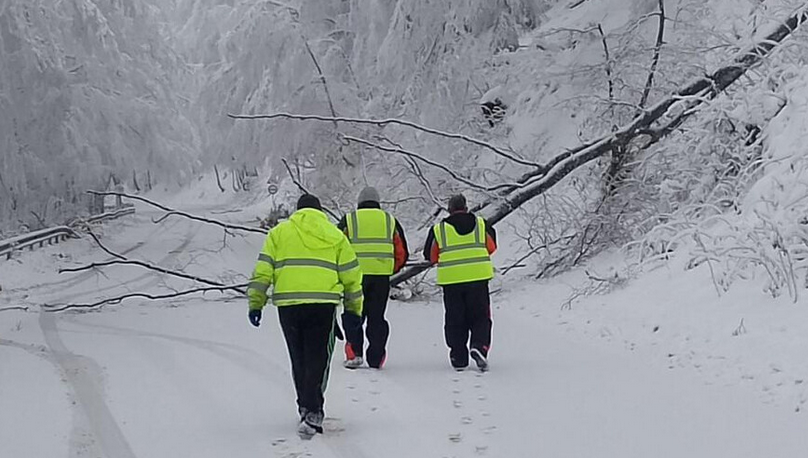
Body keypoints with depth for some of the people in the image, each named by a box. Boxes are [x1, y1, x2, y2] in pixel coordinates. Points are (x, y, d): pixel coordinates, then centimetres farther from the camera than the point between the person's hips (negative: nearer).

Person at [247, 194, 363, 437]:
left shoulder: (279, 232, 13)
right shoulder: (335, 235, 13)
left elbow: (262, 271, 6)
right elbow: (350, 275, 12)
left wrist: (256, 303, 9)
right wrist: (354, 306, 21)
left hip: (288, 304, 1)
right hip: (323, 304, -1)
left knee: (299, 360, 15)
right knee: (317, 359, 0)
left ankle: (307, 407, 25)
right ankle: (312, 413, -12)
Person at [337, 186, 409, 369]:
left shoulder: (348, 220, 7)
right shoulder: (390, 221, 12)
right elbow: (402, 253, 12)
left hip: (355, 276, -2)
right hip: (382, 278, 2)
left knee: (353, 316, 9)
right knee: (377, 317, 11)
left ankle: (354, 353, -2)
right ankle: (376, 358, 12)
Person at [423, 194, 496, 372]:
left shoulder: (438, 229, 2)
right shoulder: (481, 224, 5)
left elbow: (430, 256, 9)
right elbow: (491, 247, 17)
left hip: (450, 280, 0)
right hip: (478, 277, 0)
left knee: (455, 320, 10)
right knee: (480, 317, 10)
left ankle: (459, 358, 9)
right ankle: (479, 346, -14)